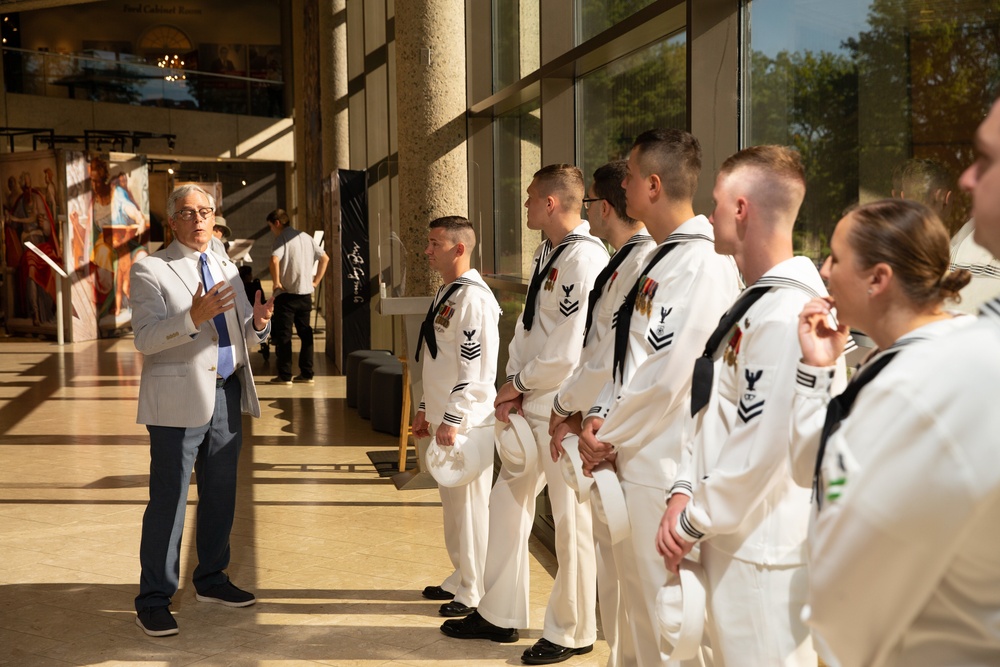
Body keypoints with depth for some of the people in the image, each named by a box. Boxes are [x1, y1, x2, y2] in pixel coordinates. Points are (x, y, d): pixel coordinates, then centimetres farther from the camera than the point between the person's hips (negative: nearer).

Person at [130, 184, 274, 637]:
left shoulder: (227, 269, 15)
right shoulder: (150, 269, -4)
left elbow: (243, 336, 15)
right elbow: (145, 339, -15)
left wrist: (259, 323, -8)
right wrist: (192, 317, -30)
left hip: (227, 395, 6)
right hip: (179, 399, -6)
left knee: (220, 494, 14)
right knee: (168, 500, -2)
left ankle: (211, 580, 30)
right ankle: (153, 600, 10)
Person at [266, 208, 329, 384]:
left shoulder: (282, 238, -8)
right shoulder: (306, 237, 13)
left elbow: (275, 260, -24)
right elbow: (325, 258, 15)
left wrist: (276, 282, -13)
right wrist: (316, 281, 14)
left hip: (286, 293, -6)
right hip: (306, 293, 6)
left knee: (283, 334, 0)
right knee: (305, 333, 11)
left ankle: (285, 375, 0)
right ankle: (307, 373, 13)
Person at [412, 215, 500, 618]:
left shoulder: (473, 298, -17)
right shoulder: (445, 293, 14)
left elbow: (476, 368, -22)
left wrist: (452, 419, -21)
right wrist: (426, 410, 20)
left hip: (465, 423, -10)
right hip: (444, 418, 10)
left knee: (470, 505, 0)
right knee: (452, 503, 18)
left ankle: (474, 593, 11)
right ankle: (460, 579, 32)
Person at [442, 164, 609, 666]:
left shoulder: (585, 258, -18)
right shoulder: (547, 252, 11)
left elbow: (571, 351, -22)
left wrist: (519, 383, -8)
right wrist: (514, 388, 1)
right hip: (531, 406, 10)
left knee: (571, 520, 3)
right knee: (507, 502, 17)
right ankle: (499, 615, 31)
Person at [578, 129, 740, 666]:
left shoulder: (701, 263, -19)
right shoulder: (660, 257, 12)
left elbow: (664, 377, -22)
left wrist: (607, 437, -11)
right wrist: (601, 417, 1)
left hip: (667, 465, -9)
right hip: (639, 460, 9)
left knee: (665, 610, 3)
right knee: (640, 596, 21)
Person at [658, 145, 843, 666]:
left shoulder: (788, 315, -22)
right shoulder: (753, 302, 11)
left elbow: (760, 451, -24)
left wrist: (694, 525, -12)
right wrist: (685, 492, 3)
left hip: (762, 554, -10)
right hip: (730, 540, 10)